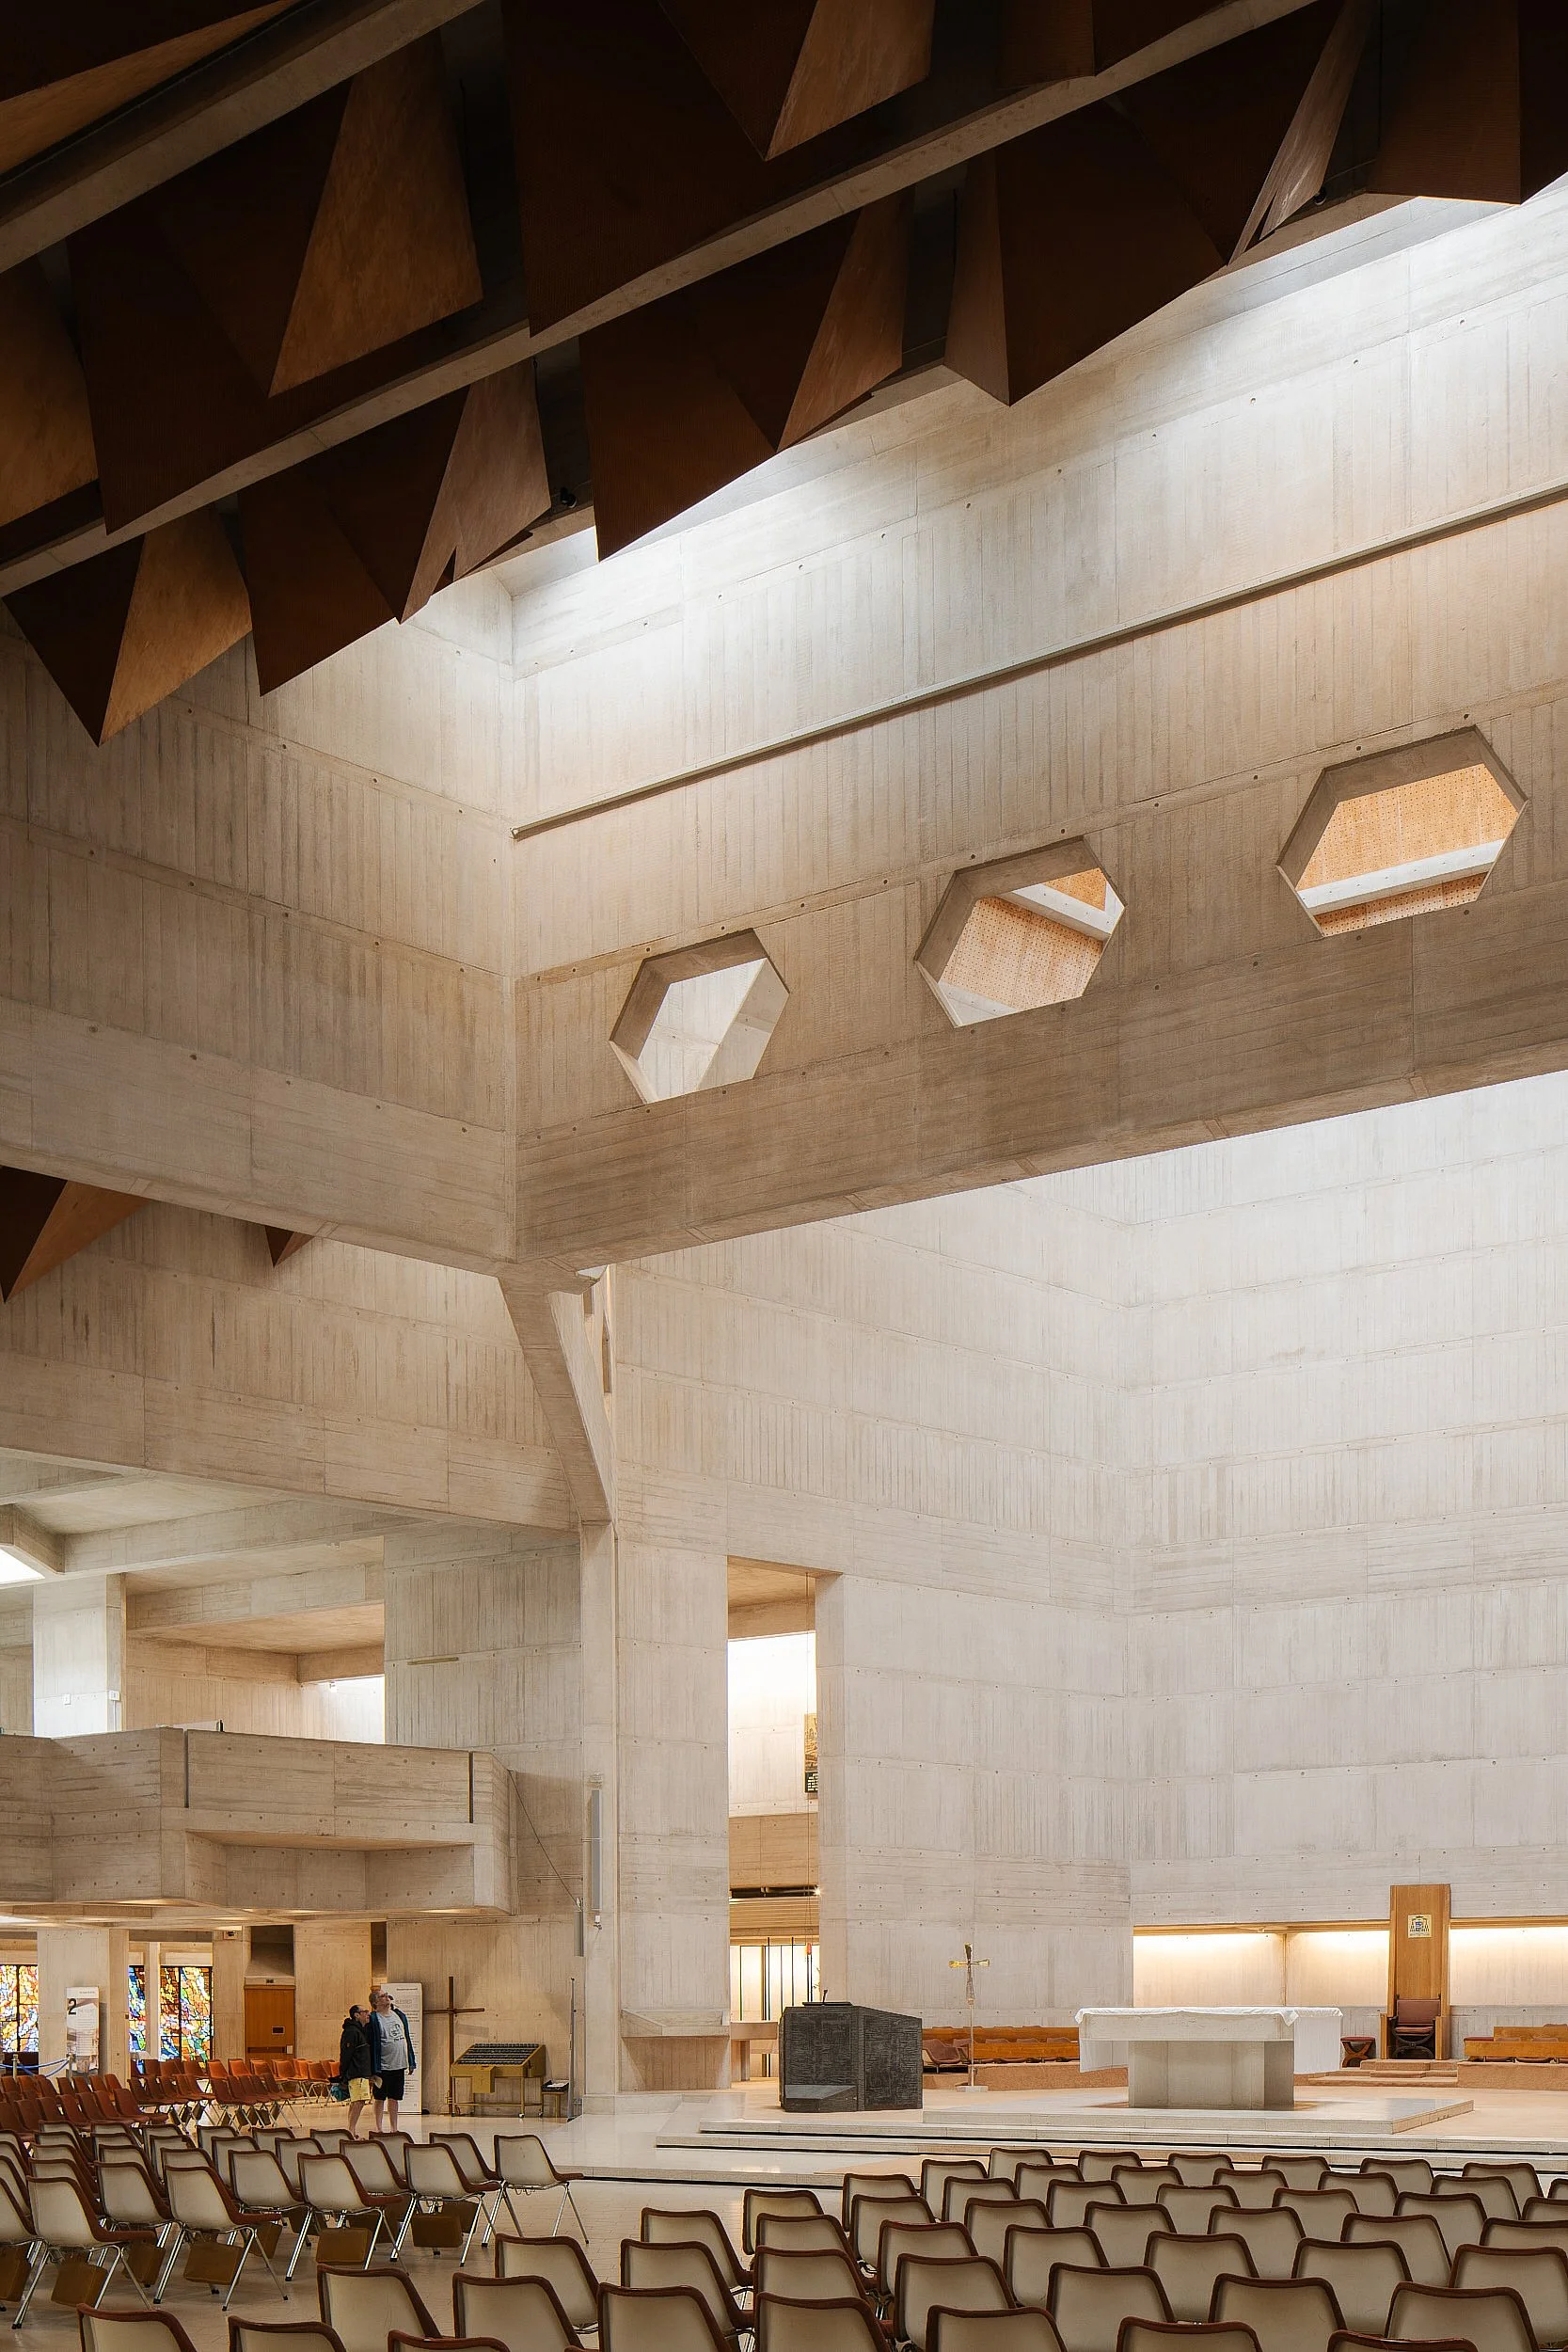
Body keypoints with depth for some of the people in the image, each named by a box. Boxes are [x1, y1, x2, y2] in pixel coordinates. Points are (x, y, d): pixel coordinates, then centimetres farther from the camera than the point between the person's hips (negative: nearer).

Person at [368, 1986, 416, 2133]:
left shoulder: (399, 2015, 11)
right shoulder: (373, 2019, -8)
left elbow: (407, 2039, 16)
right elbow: (371, 2045, -11)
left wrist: (411, 2062, 13)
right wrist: (373, 2071, -15)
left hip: (399, 2065, 6)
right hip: (383, 2066, -6)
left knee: (394, 2099, 12)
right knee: (380, 2099, 3)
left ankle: (394, 2129, 18)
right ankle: (379, 2129, 9)